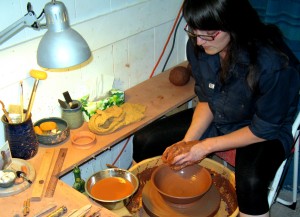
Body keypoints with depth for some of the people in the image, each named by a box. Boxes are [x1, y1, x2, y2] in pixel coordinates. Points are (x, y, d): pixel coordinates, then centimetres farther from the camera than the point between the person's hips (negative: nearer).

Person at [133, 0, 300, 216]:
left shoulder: (273, 64, -32)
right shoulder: (198, 46, -16)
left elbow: (264, 129, -20)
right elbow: (206, 101, -2)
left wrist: (205, 146, -21)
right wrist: (187, 141, -16)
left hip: (267, 131, -5)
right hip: (217, 120, 5)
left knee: (250, 182, -37)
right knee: (144, 141, -5)